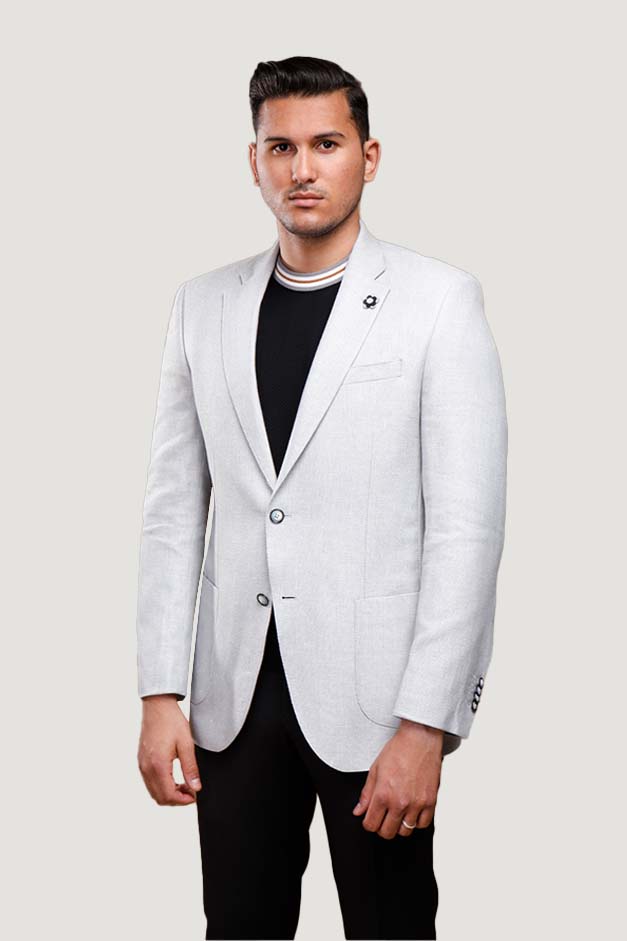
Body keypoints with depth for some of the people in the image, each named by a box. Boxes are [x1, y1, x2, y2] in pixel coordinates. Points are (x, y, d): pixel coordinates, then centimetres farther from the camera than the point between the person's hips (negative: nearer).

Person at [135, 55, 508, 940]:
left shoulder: (439, 299, -5)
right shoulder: (204, 305, 7)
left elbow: (467, 524, -9)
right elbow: (175, 508, 7)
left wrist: (425, 724, -14)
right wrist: (160, 695, 1)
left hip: (372, 699, -3)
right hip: (235, 697, 3)